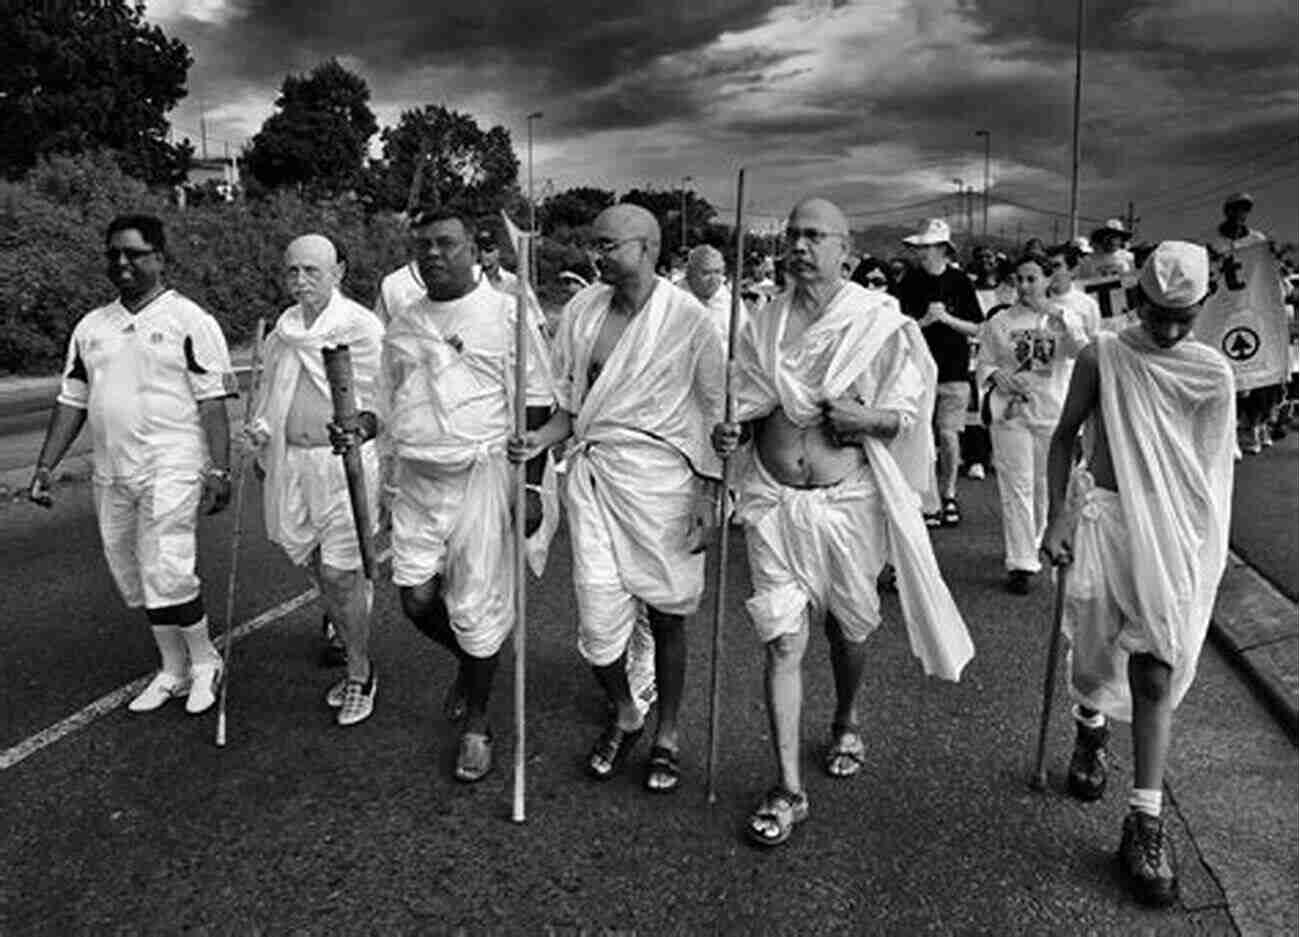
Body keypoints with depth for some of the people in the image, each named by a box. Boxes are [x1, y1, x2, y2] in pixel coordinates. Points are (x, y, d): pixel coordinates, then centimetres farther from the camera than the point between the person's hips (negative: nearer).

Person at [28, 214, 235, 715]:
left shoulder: (189, 320, -4)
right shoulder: (91, 326, 13)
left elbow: (213, 401, -9)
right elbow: (72, 401, 16)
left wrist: (218, 471, -15)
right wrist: (44, 468, 11)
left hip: (172, 470, -6)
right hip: (111, 476, 7)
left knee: (167, 575, -11)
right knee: (135, 582, 12)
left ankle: (204, 661, 13)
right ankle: (173, 671, 27)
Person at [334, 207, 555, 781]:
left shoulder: (506, 314, -5)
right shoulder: (401, 323, 12)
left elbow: (535, 408, -6)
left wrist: (530, 485, -11)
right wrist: (360, 430, -1)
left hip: (481, 476, -5)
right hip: (416, 479, 5)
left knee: (477, 608, 2)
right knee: (416, 597, 4)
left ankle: (476, 723, 23)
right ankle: (468, 662, 37)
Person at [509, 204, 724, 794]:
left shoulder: (687, 318, -7)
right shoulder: (581, 311, 5)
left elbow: (713, 411, -3)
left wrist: (707, 495, -7)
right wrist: (543, 437, -5)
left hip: (663, 477, -3)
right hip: (593, 473, 3)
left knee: (666, 615, 10)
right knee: (598, 622, 0)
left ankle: (668, 734, 32)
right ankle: (624, 716, 31)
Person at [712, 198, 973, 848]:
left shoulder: (880, 322, -2)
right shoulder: (762, 326, 6)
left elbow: (909, 412, 1)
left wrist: (867, 417, -19)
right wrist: (731, 433, -9)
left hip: (848, 499, -1)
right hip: (774, 501, 1)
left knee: (848, 626, 16)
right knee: (782, 640, -3)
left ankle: (845, 724, 47)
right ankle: (788, 789, 7)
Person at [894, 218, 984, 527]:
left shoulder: (960, 282, 2)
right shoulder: (910, 283, 2)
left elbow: (976, 329, 2)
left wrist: (946, 318, -12)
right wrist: (926, 319, -16)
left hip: (954, 371, -1)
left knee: (948, 435, -4)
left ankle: (949, 495, 18)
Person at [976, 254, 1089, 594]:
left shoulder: (1065, 318, 6)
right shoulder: (999, 323, 6)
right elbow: (982, 365, 8)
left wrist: (1060, 318, -20)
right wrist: (996, 375, -14)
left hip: (1053, 413, 1)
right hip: (1011, 413, -1)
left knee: (1046, 486, 10)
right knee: (1016, 487, -6)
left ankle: (1031, 545, 33)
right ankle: (1021, 563, -4)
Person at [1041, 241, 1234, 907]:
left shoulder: (1213, 373, 0)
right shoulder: (1103, 356, -4)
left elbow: (1212, 469, 7)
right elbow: (1065, 436, 3)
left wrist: (1206, 551, 8)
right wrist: (1056, 517, -3)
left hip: (1175, 531, 0)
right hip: (1104, 514, 0)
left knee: (1155, 675, -1)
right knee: (1095, 656, 8)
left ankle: (1145, 822, 8)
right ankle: (1090, 729, 44)